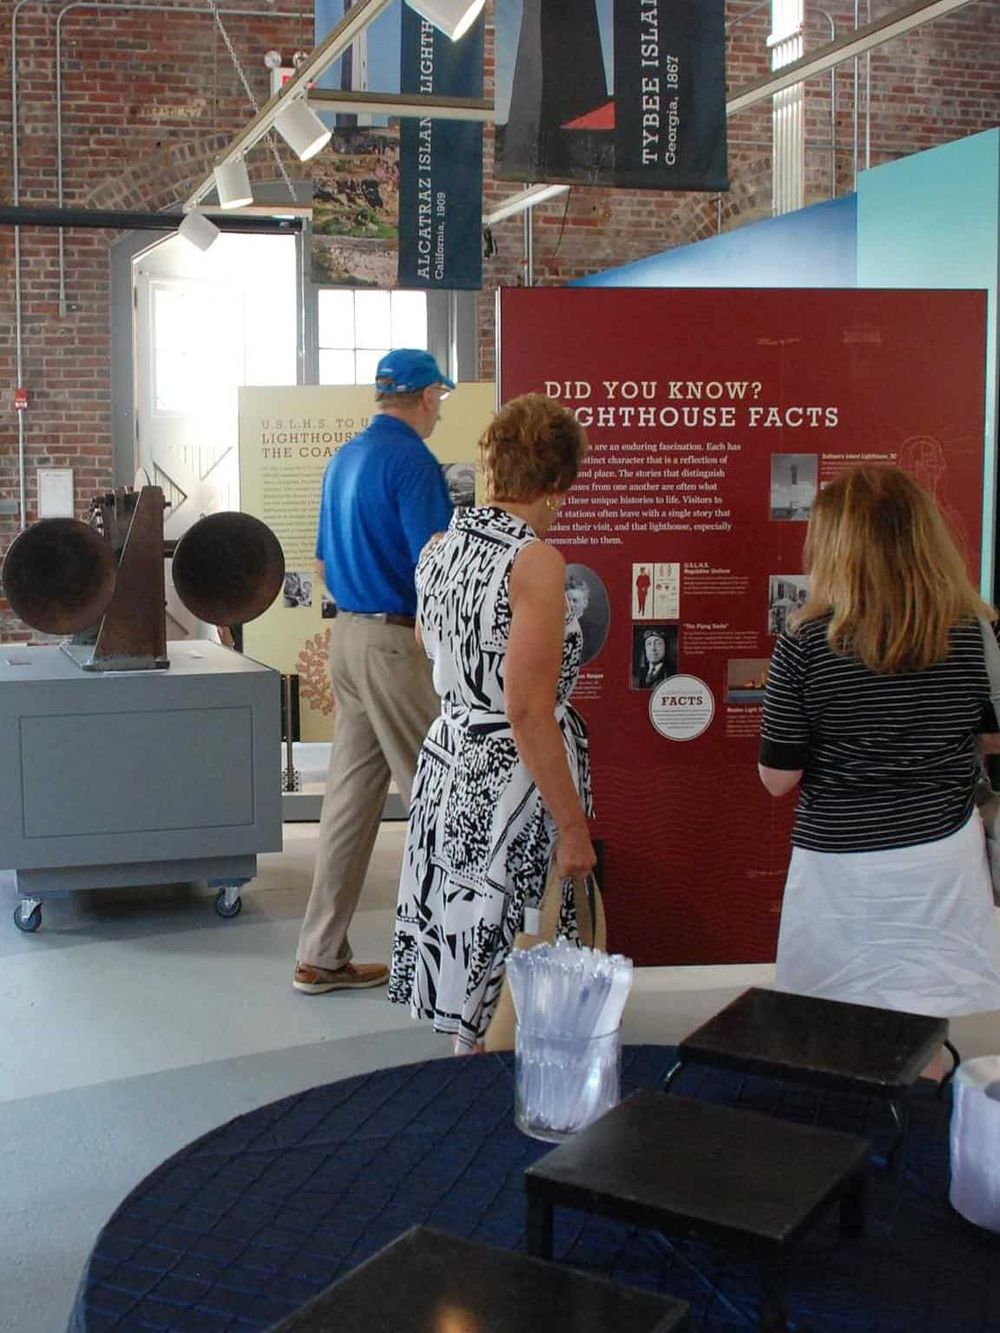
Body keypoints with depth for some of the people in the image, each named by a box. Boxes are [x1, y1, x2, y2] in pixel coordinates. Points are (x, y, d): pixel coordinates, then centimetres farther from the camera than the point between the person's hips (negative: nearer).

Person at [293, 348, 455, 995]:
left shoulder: (345, 458, 14)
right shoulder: (413, 461, -14)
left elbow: (323, 565, 20)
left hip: (347, 632, 9)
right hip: (397, 641, -9)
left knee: (351, 794, 10)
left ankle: (322, 955, 15)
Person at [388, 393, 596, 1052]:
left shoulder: (440, 549, 6)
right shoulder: (536, 561, -17)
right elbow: (527, 711, -20)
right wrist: (573, 823, -15)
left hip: (448, 764, 8)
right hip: (513, 782, -8)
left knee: (468, 954, 18)